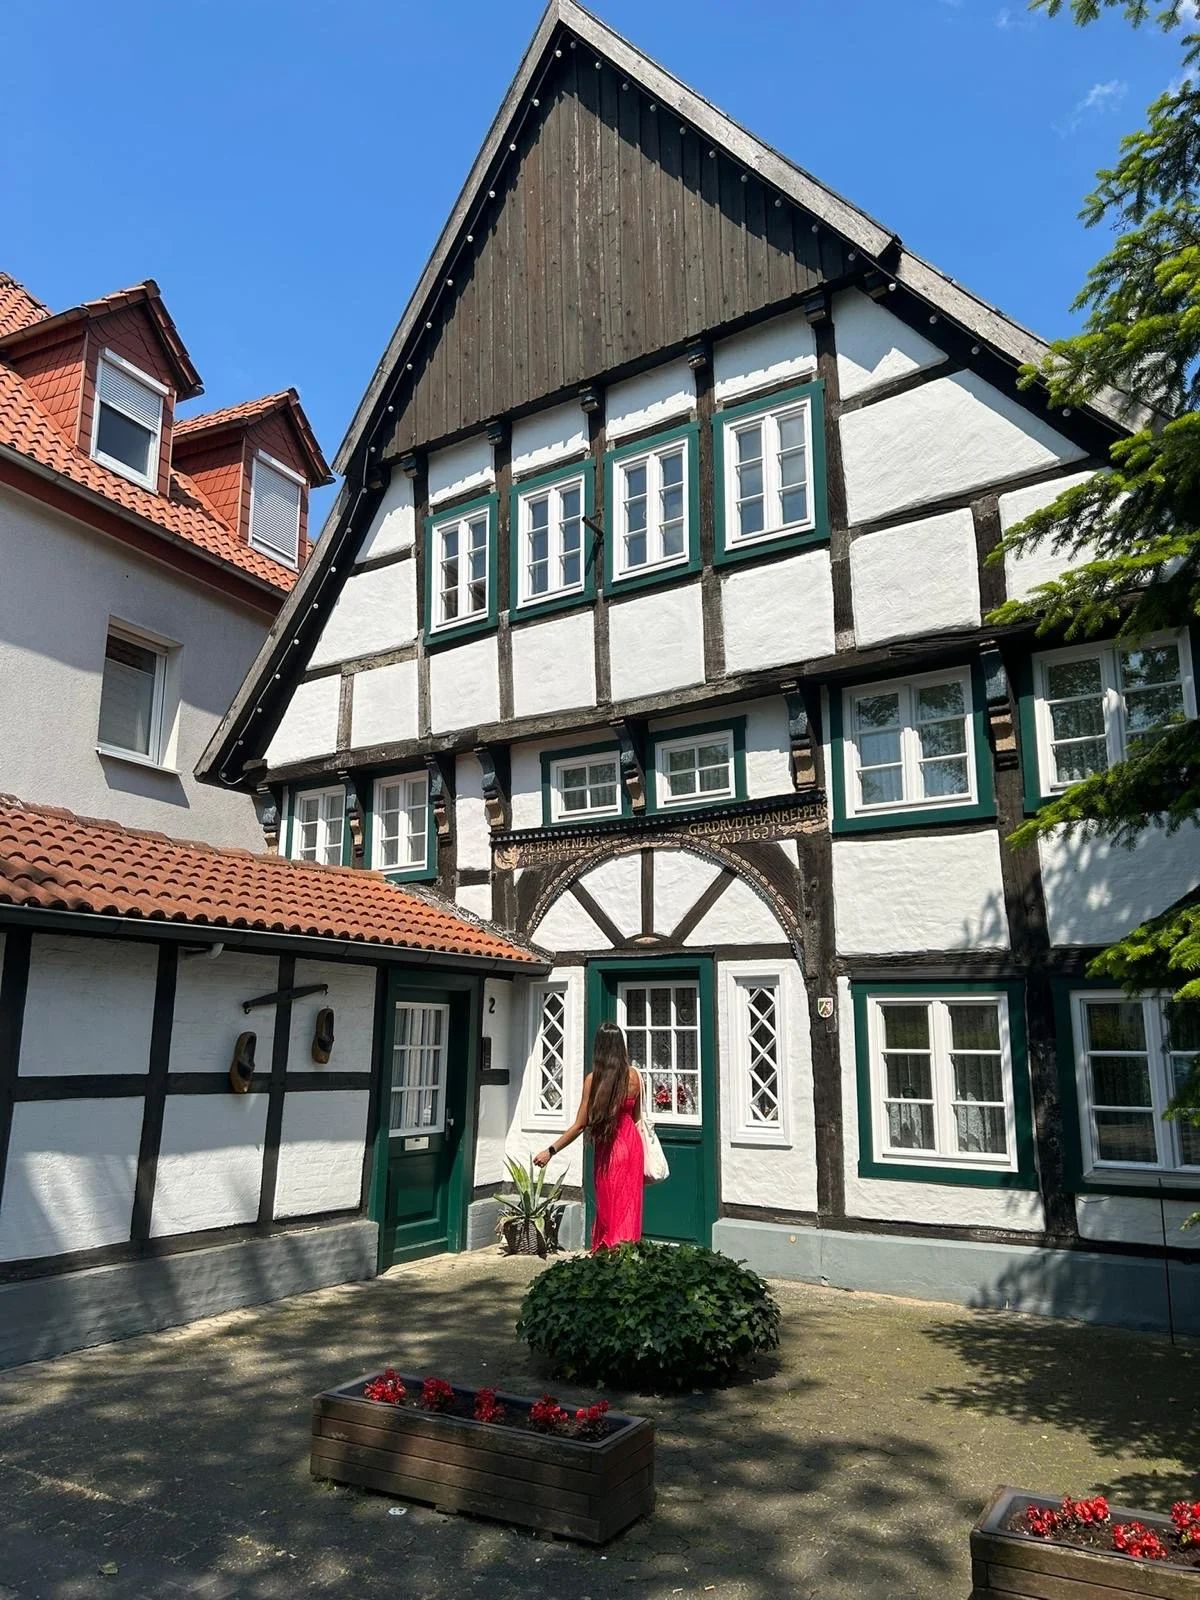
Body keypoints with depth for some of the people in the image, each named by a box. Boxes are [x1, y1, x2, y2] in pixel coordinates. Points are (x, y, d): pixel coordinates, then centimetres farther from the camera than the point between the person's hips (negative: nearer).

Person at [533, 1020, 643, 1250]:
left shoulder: (593, 1079, -13)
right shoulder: (633, 1075, -2)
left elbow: (580, 1124, -12)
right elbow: (636, 1117, 9)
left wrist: (550, 1151, -6)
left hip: (609, 1150, -3)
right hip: (632, 1144, 3)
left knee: (609, 1208, 9)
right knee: (628, 1206, 14)